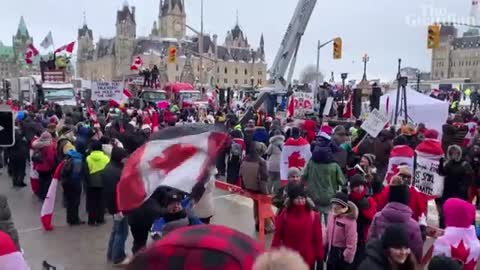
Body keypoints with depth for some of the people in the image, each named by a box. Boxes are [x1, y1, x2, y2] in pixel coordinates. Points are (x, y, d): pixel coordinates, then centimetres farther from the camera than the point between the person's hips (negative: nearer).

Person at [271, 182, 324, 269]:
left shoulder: (313, 215, -6)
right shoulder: (284, 214, -6)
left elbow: (318, 237, -3)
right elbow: (277, 235, -3)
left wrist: (319, 256, -1)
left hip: (308, 259, 0)